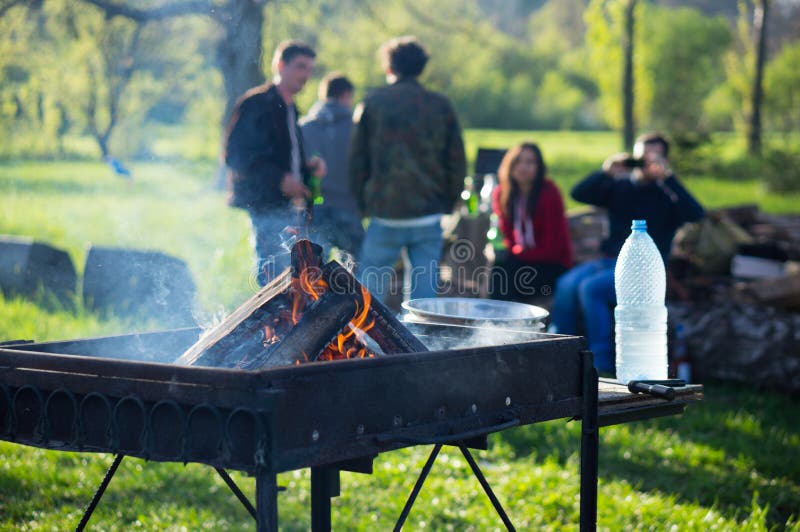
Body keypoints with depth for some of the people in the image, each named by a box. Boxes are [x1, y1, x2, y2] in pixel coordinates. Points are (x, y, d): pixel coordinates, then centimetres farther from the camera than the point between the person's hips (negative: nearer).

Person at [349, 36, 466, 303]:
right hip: (429, 216, 2)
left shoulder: (371, 104, 2)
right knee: (424, 292, 5)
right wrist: (447, 204, 15)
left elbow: (357, 161, 3)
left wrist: (363, 204, 11)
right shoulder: (441, 106, 6)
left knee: (369, 291, 6)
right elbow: (457, 163, 6)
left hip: (385, 214, -2)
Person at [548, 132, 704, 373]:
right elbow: (579, 193, 9)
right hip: (609, 260, 5)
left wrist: (668, 178, -20)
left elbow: (696, 215, -15)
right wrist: (607, 172, -6)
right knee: (566, 284, -23)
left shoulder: (667, 193, 4)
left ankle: (602, 366, -24)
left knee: (590, 288, -29)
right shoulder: (621, 186, 17)